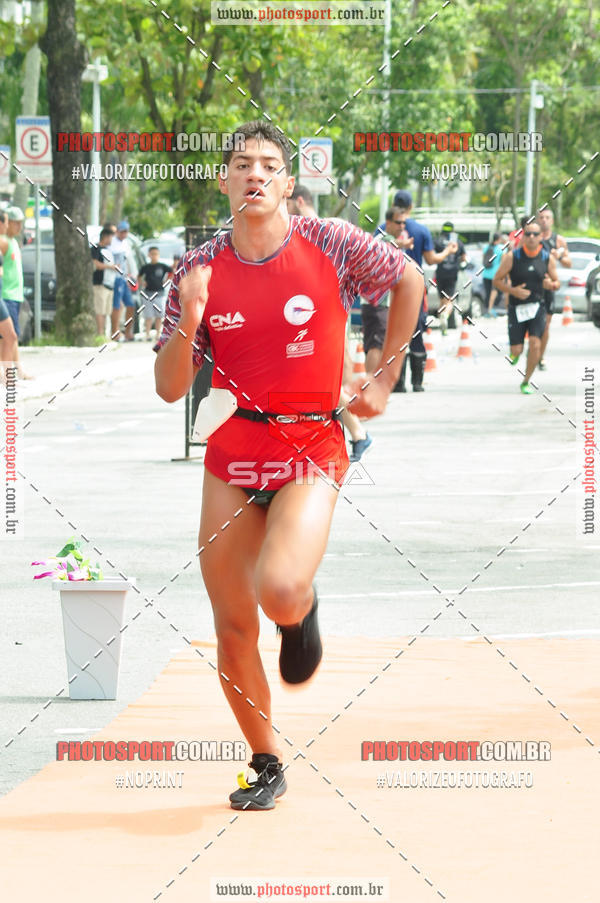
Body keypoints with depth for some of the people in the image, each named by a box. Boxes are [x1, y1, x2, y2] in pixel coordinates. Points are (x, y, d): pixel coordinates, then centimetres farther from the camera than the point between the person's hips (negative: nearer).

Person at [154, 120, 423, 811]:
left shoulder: (330, 245, -6)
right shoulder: (200, 270, 0)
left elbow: (409, 279, 11)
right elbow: (170, 388, -1)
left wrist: (386, 378, 8)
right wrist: (188, 320, -18)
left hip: (312, 450, -3)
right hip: (233, 454, 3)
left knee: (279, 592, -27)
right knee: (232, 629, 4)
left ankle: (301, 611, 12)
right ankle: (266, 764, 25)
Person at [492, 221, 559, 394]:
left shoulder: (548, 259, 0)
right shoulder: (512, 257, -7)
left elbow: (556, 283, 10)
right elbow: (497, 280, -2)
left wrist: (551, 284, -15)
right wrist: (513, 290, -19)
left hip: (537, 307, 1)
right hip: (517, 308, -1)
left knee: (535, 345, -15)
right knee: (516, 350, -2)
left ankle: (526, 382, 3)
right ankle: (515, 353, 39)